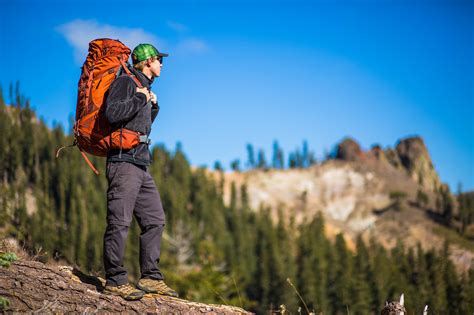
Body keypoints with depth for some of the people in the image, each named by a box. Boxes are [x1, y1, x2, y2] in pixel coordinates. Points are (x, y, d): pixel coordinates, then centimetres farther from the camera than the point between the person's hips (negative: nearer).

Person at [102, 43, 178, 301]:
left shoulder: (143, 87, 22)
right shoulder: (125, 82, -6)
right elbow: (112, 114, -22)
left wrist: (153, 106, 16)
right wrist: (141, 99, -12)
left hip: (141, 165, 10)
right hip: (124, 161, -10)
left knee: (154, 220, 8)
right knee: (119, 222, -9)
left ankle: (150, 277, 12)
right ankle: (115, 281, -5)